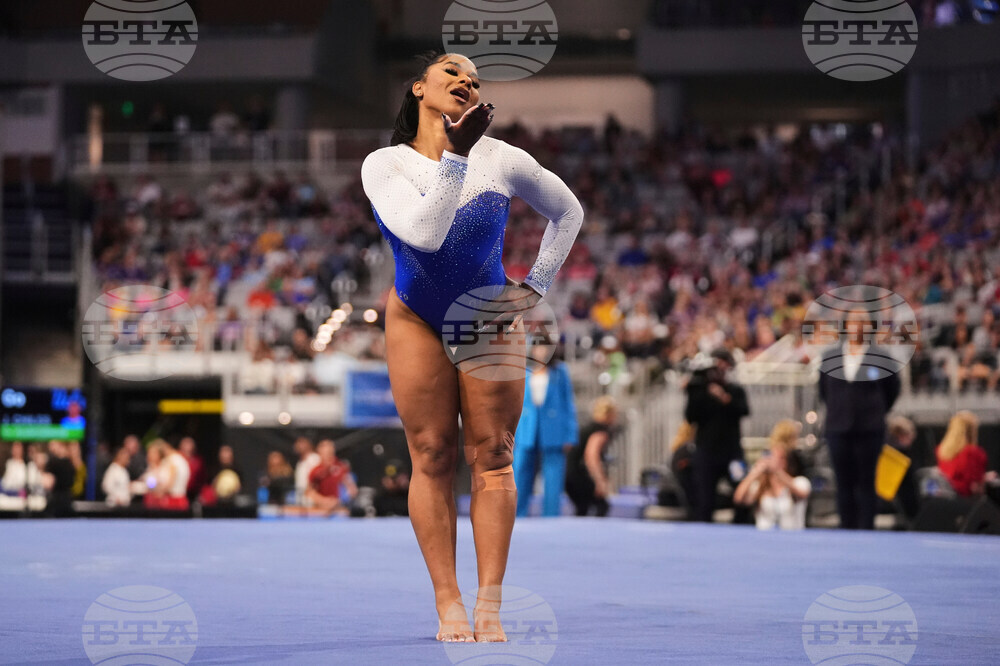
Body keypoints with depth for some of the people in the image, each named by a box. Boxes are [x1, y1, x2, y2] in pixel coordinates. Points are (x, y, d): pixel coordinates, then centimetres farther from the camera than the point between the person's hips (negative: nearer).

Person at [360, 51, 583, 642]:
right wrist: (455, 156, -28)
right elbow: (424, 233, -26)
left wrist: (537, 285, 5)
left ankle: (490, 605, -6)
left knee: (492, 455, -5)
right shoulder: (385, 165, -9)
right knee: (432, 459, -4)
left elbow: (568, 212, 12)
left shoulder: (501, 159, -4)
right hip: (416, 321, -1)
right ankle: (449, 604, -3)